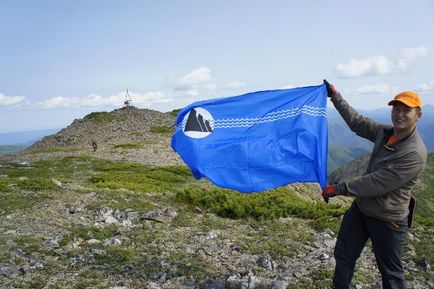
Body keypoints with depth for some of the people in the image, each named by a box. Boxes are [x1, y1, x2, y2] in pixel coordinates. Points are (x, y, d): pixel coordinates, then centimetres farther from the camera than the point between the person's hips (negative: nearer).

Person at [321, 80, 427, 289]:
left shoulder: (415, 154, -26)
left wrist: (339, 188, -24)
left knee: (391, 272, 13)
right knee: (343, 255, 19)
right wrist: (335, 96, 9)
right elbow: (357, 122, 8)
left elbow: (377, 183, -29)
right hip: (360, 208, 7)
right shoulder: (385, 132, -4)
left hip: (387, 220, -7)